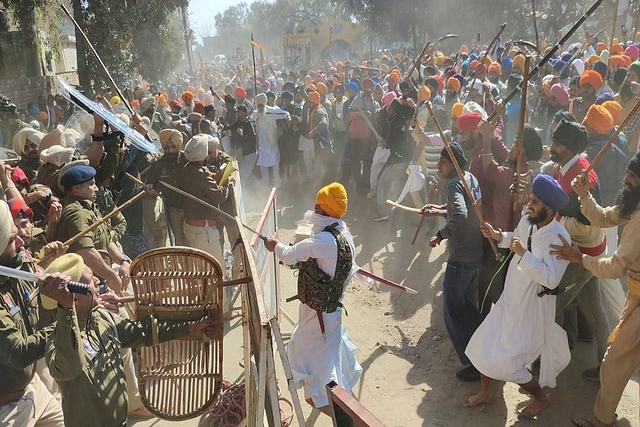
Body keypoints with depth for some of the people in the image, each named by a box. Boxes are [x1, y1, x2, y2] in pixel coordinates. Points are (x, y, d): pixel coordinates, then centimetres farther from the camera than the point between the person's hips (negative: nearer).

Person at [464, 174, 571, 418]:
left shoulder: (559, 238, -27)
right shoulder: (526, 221, -5)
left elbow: (551, 279, -32)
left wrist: (523, 254, -37)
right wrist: (499, 236, -1)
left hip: (532, 308, -7)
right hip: (509, 300, 8)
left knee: (506, 363, -4)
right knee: (482, 345, 13)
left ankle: (540, 399, 25)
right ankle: (486, 392, 37)